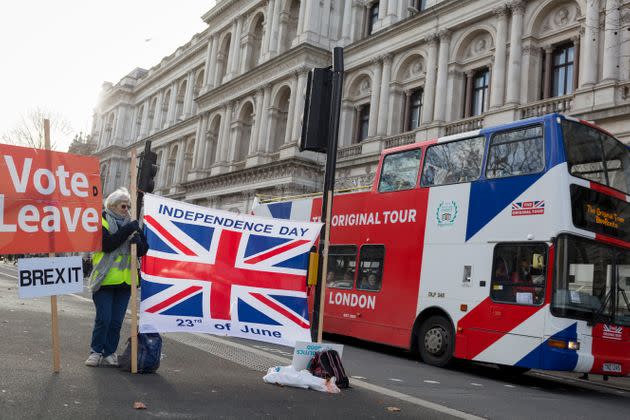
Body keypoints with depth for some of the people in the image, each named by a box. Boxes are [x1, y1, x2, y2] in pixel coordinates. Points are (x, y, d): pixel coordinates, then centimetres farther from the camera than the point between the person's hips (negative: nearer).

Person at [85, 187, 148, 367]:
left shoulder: (131, 225, 14)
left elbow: (143, 251, 8)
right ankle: (96, 351, 13)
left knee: (117, 321, 8)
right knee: (103, 319, -4)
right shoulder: (101, 222, -2)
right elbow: (107, 244, -19)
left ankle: (109, 353, 18)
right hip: (104, 280, -4)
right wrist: (127, 231, -22)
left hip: (124, 281, 5)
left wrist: (137, 241, -13)